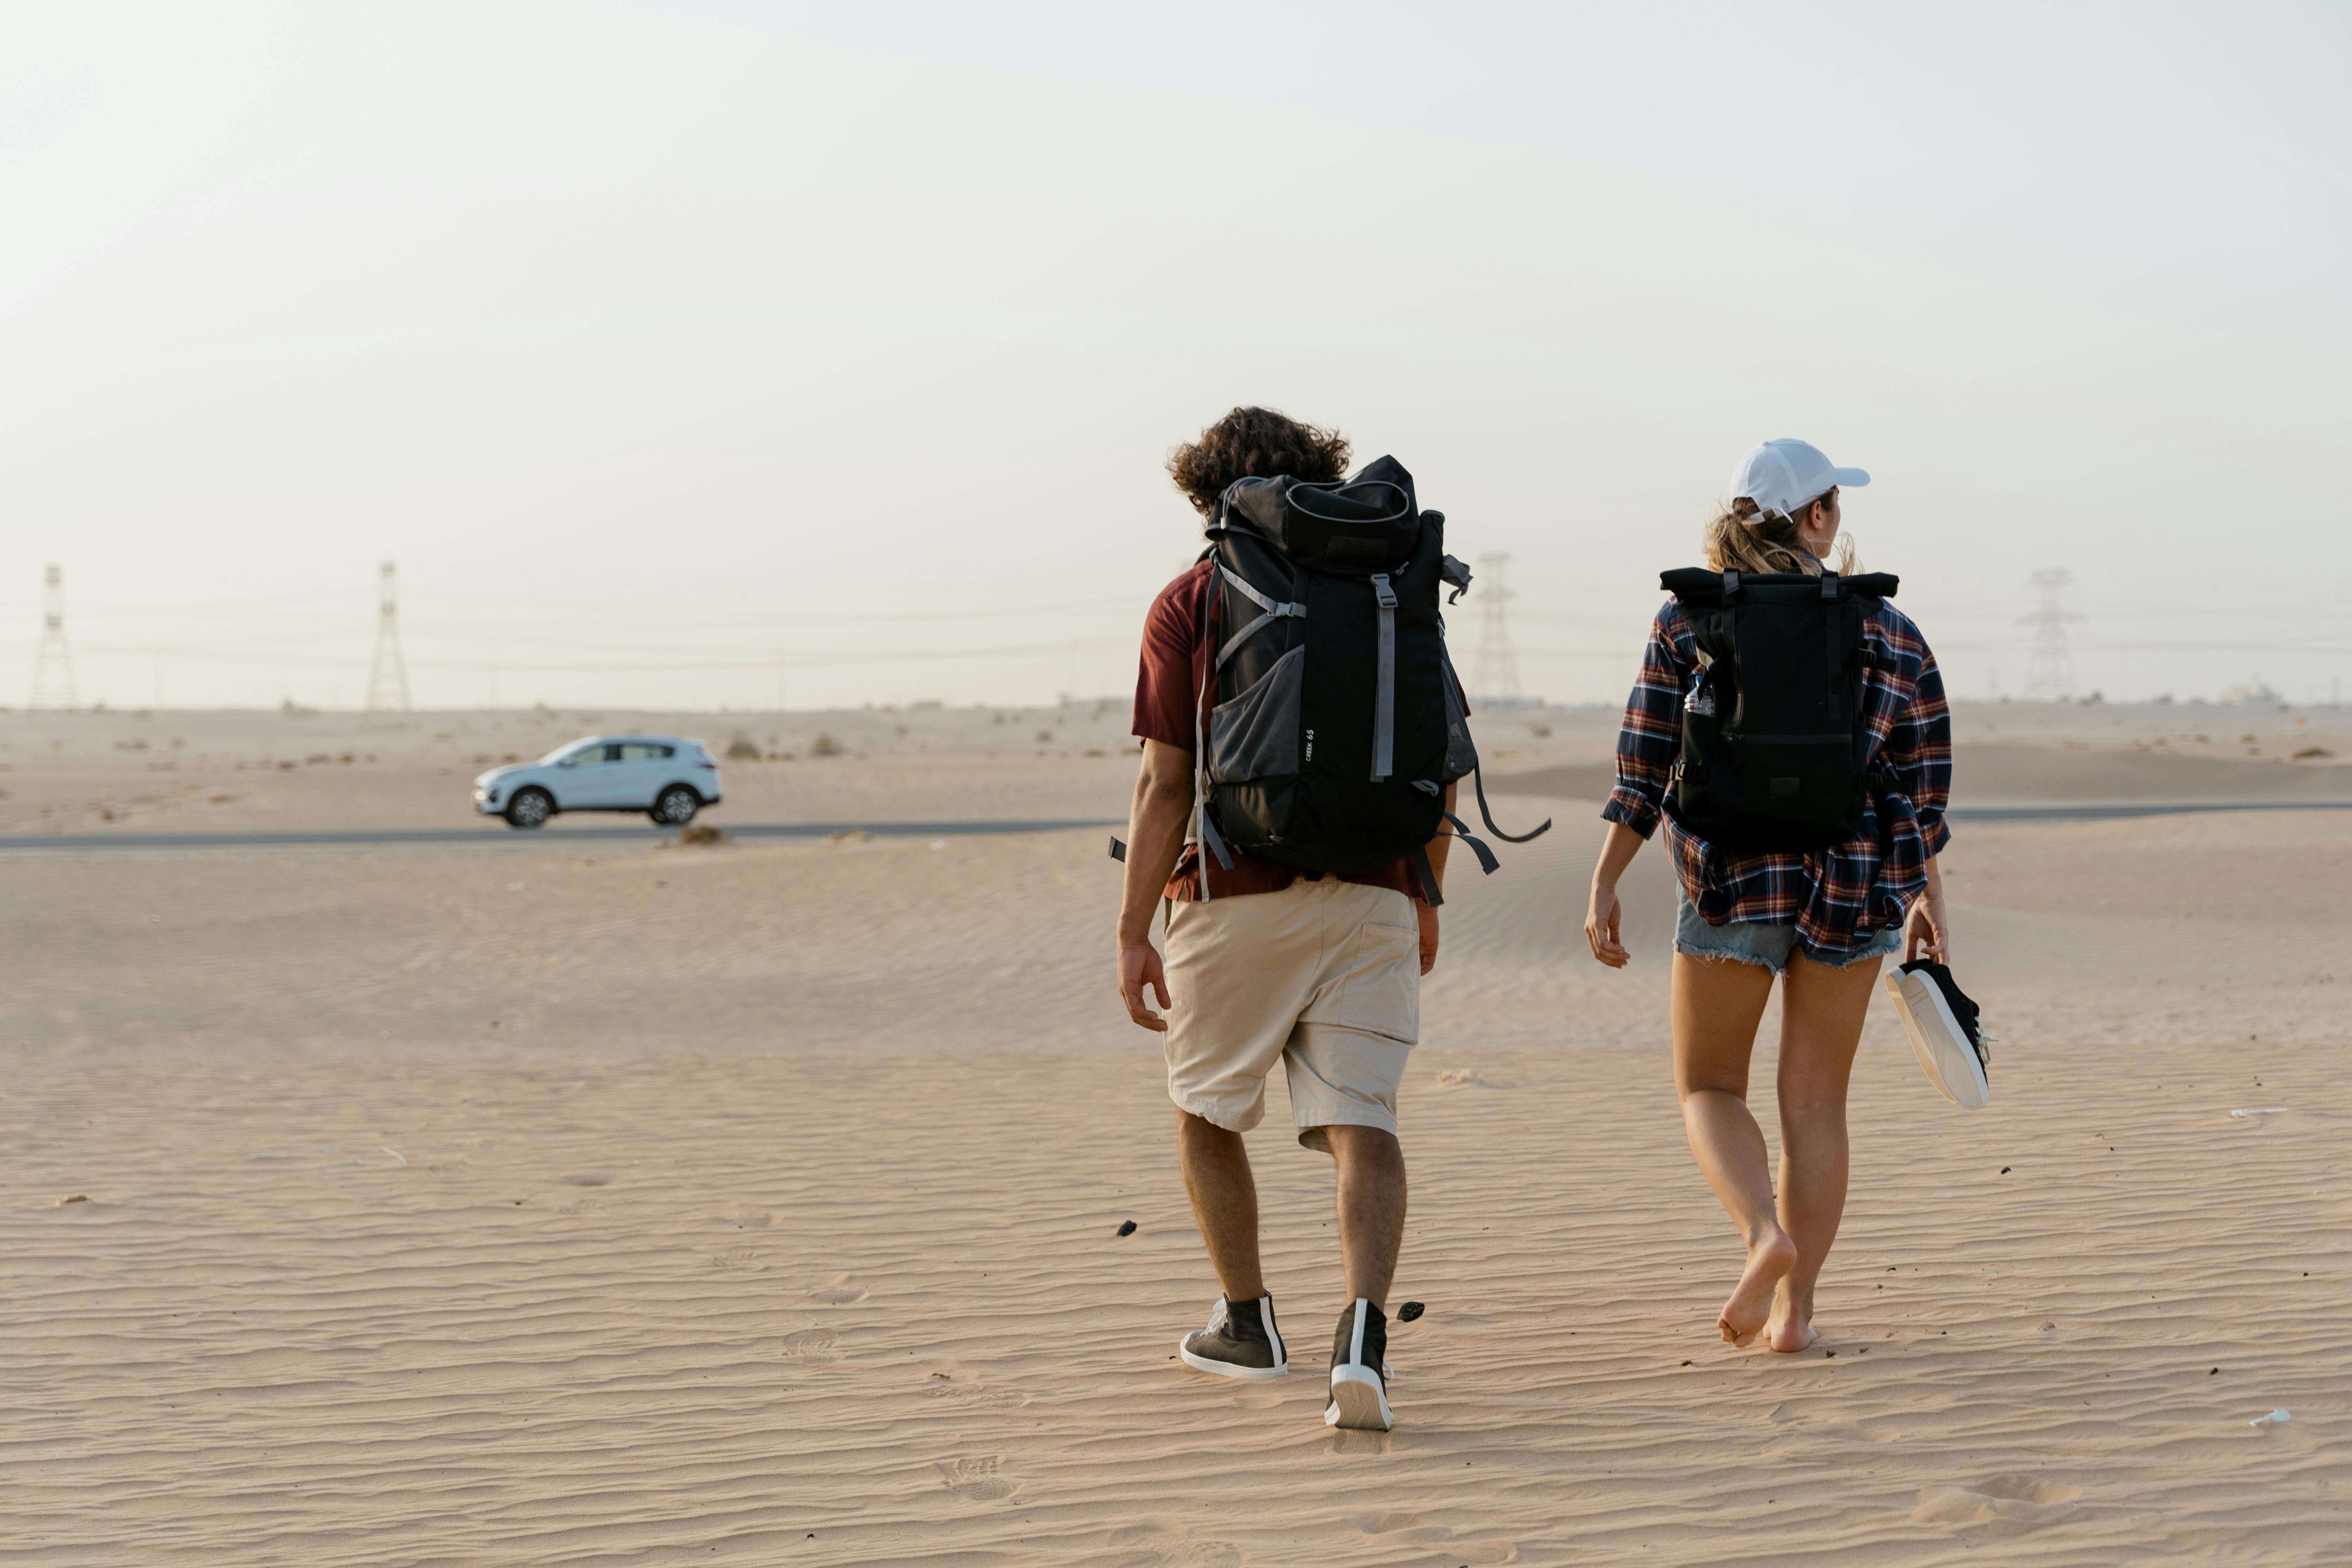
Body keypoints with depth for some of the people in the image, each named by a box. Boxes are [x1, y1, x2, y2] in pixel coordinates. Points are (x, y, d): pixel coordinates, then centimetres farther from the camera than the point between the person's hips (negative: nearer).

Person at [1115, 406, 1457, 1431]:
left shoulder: (1190, 604, -1)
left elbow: (1165, 783, -7)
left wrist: (1133, 933, -3)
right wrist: (1426, 898, 21)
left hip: (1236, 896, -2)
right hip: (1369, 896, 2)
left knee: (1206, 1113, 19)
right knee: (1362, 1127, -3)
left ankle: (1247, 1322, 26)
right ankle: (1364, 1336, -22)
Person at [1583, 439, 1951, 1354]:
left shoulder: (1688, 623, -2)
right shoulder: (1889, 635, 2)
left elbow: (1643, 772, -5)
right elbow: (1923, 793, 4)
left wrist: (1604, 886, -1)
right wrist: (1929, 899, 15)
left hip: (1731, 882, -1)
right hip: (1856, 884, 1)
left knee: (1709, 1088, 11)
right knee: (1815, 1103, 10)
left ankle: (1766, 1235, -15)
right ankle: (1795, 1305, 8)